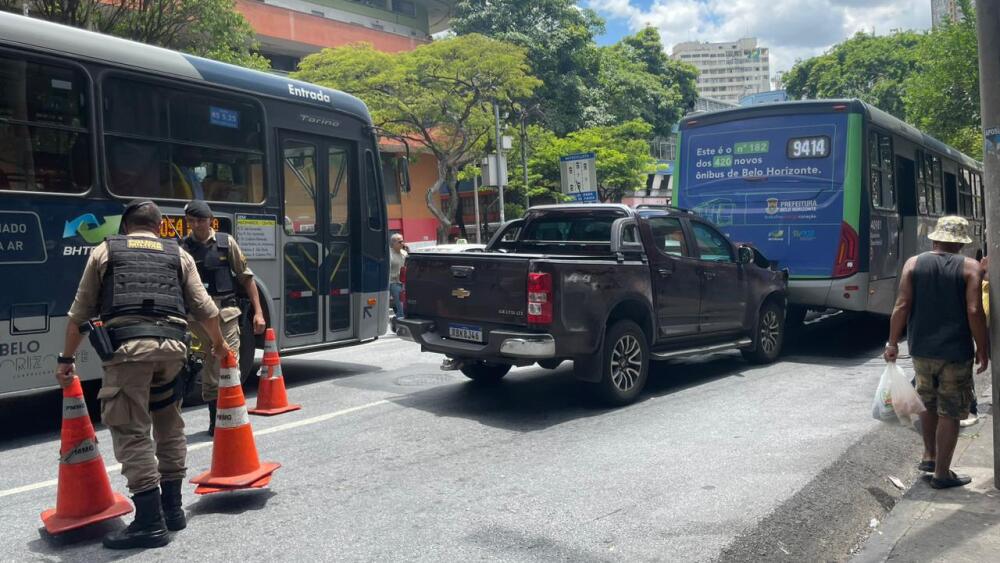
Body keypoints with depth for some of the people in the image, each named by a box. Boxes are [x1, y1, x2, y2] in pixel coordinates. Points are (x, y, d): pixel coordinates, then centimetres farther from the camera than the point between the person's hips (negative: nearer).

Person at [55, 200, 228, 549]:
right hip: (172, 343, 3)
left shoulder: (105, 251, 19)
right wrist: (218, 343, 37)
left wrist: (67, 358, 26)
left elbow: (80, 312, 18)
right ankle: (172, 506, 24)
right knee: (169, 425, 19)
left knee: (131, 431, 0)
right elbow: (205, 308, 20)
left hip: (127, 343, -3)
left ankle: (150, 522, -3)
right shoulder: (178, 255, 23)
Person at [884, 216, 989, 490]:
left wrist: (893, 343, 1)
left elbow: (902, 306, -4)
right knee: (949, 413, 6)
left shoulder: (914, 264, 1)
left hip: (922, 350, 3)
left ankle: (929, 456, 32)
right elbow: (974, 312, -13)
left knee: (928, 404, 24)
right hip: (956, 353, -3)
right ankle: (942, 474, 11)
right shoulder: (970, 267, -6)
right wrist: (983, 350, -3)